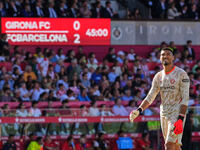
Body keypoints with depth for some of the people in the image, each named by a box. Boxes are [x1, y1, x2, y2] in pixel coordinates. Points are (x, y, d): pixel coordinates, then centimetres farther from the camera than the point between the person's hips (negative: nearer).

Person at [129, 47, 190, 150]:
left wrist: (180, 119, -22)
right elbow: (150, 97, 12)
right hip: (164, 114, 6)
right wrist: (139, 110, -6)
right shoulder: (158, 76, 11)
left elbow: (185, 99, -13)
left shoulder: (181, 74, -8)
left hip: (177, 113, -6)